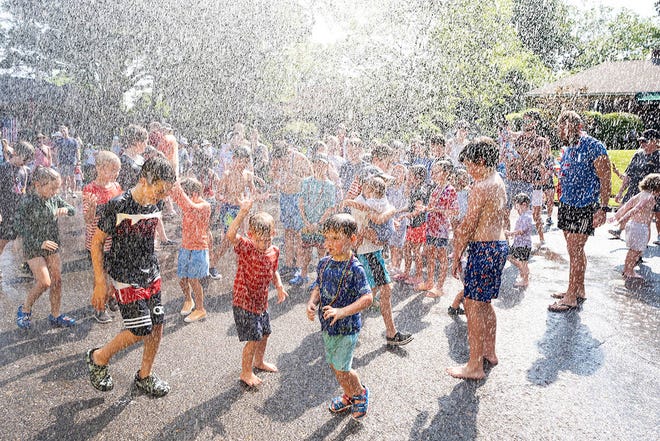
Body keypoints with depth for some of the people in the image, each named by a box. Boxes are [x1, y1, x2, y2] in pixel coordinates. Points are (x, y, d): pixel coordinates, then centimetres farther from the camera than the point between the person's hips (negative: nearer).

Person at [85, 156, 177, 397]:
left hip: (151, 275, 6)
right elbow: (96, 242, -11)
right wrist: (100, 282, -12)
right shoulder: (118, 206, -20)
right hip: (126, 278, -6)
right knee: (141, 330, -8)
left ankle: (144, 376, 27)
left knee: (157, 325, 6)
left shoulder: (156, 204, 0)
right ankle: (98, 358, 19)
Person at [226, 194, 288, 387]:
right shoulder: (245, 247, -21)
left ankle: (259, 361, 48)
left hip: (262, 302, 7)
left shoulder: (274, 251, -2)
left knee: (264, 334, 22)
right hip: (244, 302, -7)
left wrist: (279, 286, -1)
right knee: (253, 339, -2)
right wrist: (243, 212, -49)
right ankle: (246, 373, 20)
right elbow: (230, 235, -41)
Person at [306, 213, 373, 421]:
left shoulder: (355, 269, -22)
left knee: (341, 368, -1)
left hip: (347, 327, -7)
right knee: (334, 365, 19)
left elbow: (367, 298, -26)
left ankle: (361, 393, 29)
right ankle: (349, 396, 44)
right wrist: (312, 303, -12)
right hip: (328, 325, 7)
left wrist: (342, 312, -35)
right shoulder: (324, 263, -2)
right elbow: (318, 288, 9)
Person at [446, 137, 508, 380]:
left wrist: (457, 256, -10)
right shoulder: (499, 182, 13)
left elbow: (468, 225, -17)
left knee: (473, 306, -3)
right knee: (485, 304, 21)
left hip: (484, 249, -10)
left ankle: (475, 366, 5)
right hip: (500, 245, 10)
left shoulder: (481, 187, -18)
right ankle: (489, 352, 34)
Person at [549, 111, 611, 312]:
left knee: (575, 251, -5)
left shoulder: (594, 147, -13)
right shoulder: (569, 148, 12)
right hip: (567, 205, 8)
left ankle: (571, 298, 2)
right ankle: (579, 290, 25)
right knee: (575, 250, 14)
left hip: (584, 208, -8)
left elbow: (605, 179, -13)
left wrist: (603, 208, -18)